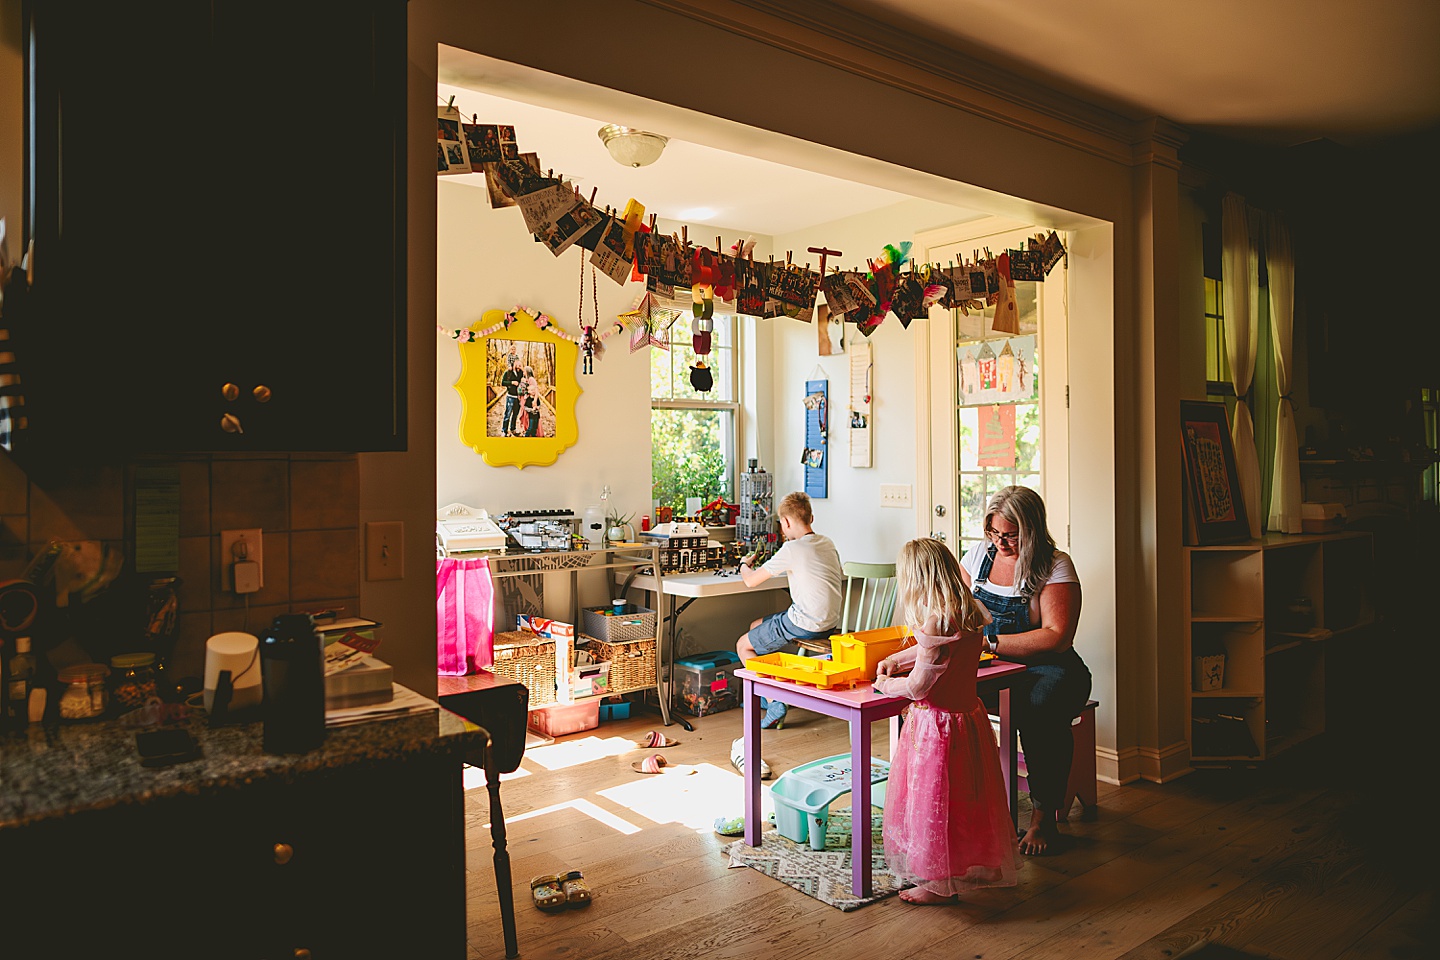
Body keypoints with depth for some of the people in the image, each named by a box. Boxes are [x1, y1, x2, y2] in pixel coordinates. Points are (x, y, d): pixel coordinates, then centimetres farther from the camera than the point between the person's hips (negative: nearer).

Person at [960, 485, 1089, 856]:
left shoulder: (1056, 567, -7)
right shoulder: (980, 554, 9)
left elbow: (1057, 638, -18)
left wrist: (991, 641, -23)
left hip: (1045, 669, -4)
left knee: (1039, 709, -37)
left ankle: (1044, 816, -18)